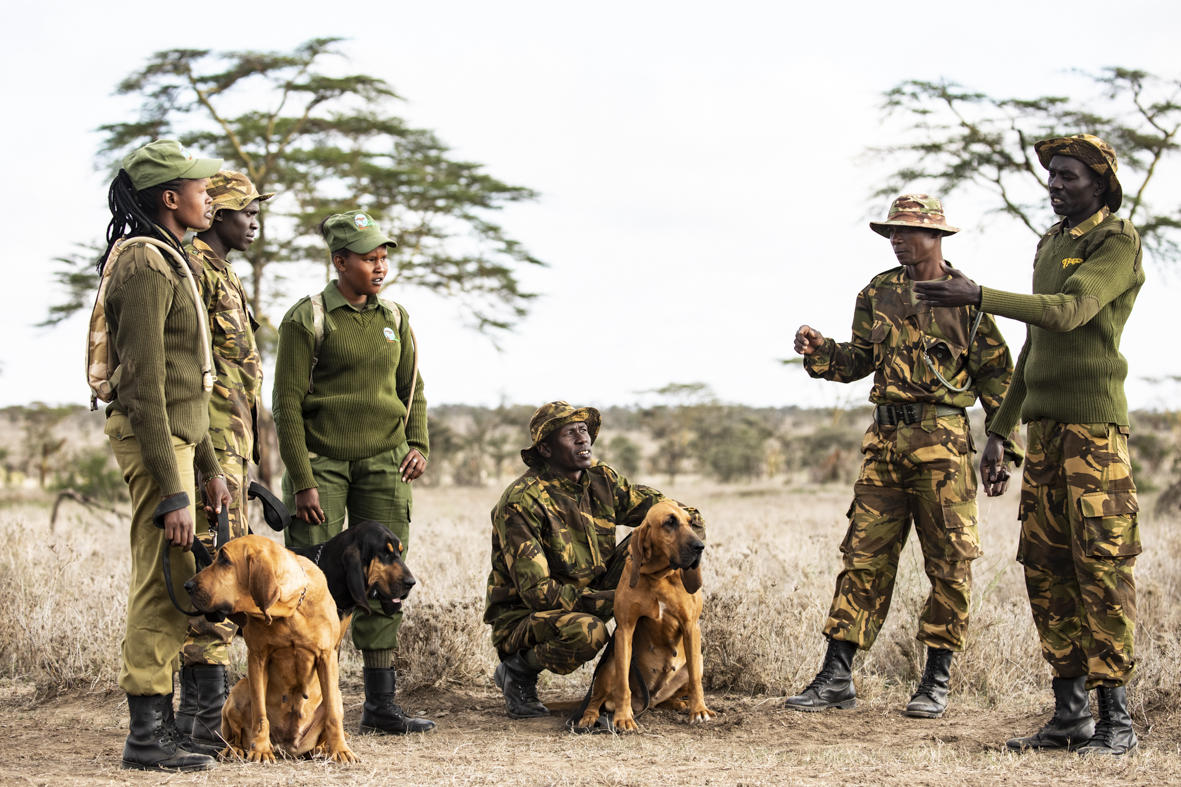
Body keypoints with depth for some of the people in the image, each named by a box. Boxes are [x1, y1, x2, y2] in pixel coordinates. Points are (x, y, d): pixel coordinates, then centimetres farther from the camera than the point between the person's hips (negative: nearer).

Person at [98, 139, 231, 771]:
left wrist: (208, 468, 21)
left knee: (171, 585, 12)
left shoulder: (172, 263, 18)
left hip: (175, 435, 10)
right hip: (152, 438, -10)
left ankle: (159, 726, 18)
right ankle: (147, 736, -3)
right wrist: (172, 491, -21)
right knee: (164, 583, -8)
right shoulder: (144, 265, -13)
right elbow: (144, 386, -19)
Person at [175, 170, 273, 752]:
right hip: (211, 439, -11)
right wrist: (205, 459, -24)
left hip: (230, 443, 11)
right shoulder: (192, 266, -10)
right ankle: (209, 715, -11)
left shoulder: (220, 273, 22)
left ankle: (196, 707, 17)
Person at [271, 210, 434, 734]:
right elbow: (287, 402, -7)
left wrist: (419, 443, 2)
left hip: (383, 463, 5)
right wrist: (302, 482, -12)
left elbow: (411, 388, 20)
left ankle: (380, 705, 10)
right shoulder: (307, 318, -5)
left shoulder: (394, 318, 12)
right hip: (321, 461, -5)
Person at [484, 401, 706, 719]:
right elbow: (536, 591, -27)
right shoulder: (522, 503, -23)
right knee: (587, 632, -38)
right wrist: (610, 600, -32)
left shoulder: (601, 479, -1)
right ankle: (518, 669, -7)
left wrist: (690, 517, -16)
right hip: (522, 617, -7)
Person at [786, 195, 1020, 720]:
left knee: (949, 562, 0)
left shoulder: (967, 299, 0)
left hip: (942, 441, -4)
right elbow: (858, 360, 17)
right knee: (864, 555, 3)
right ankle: (837, 678, 5)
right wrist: (818, 351, -2)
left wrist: (1001, 448, -1)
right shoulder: (878, 293, 11)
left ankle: (936, 682, 10)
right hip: (885, 438, 4)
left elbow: (996, 376, 2)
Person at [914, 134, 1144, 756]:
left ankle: (1116, 717, -5)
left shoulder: (1118, 243, -5)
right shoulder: (1049, 245, 20)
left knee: (1101, 563, -9)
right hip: (1044, 422, 8)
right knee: (1044, 564, 5)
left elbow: (1071, 311, -21)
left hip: (1095, 423, -8)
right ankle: (1069, 714, 10)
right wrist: (999, 430, 23)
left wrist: (979, 297, -27)